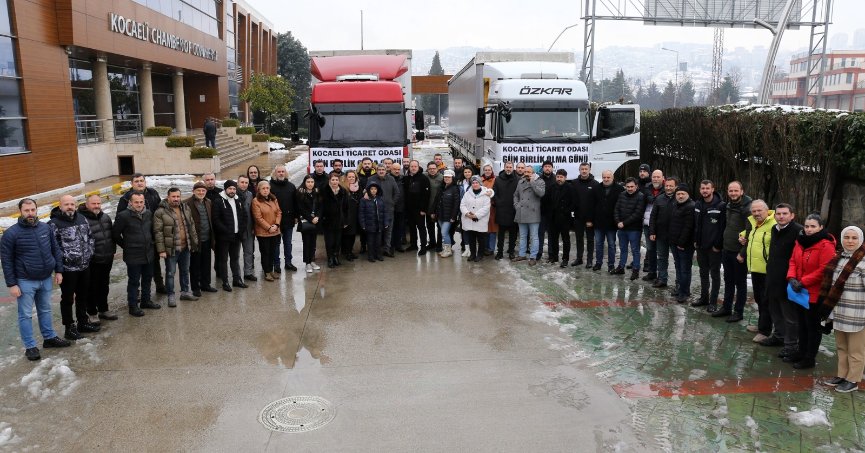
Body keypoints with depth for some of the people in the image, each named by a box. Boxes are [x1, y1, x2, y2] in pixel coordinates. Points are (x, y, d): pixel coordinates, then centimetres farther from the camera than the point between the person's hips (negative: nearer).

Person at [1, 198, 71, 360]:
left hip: (46, 279, 4)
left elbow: (56, 250, 9)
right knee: (26, 315, 6)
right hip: (25, 281, -4)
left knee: (45, 310, 18)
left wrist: (58, 270, 6)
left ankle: (49, 338, 32)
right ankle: (30, 346, 15)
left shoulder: (46, 228, -1)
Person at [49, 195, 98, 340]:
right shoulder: (54, 224, -14)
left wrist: (89, 252, 6)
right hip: (67, 268, -6)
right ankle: (69, 328, 16)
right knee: (68, 298, 5)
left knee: (83, 296, 19)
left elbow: (90, 237, 17)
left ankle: (83, 322, 34)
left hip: (85, 266, 7)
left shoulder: (82, 219, 7)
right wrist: (65, 257, -18)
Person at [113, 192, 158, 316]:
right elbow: (115, 234, -7)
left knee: (147, 279, 18)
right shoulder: (123, 216, -14)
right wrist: (126, 246, -2)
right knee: (134, 281, 3)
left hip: (148, 254, 6)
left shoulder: (149, 213, 4)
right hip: (133, 255, -6)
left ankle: (146, 301, 34)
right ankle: (133, 306, 14)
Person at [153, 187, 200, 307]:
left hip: (185, 247, 6)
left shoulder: (185, 209, 8)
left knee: (185, 270, 17)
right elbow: (158, 232, -12)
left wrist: (194, 242, 12)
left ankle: (185, 292, 31)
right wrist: (161, 250, -15)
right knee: (170, 273, 3)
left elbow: (192, 227, 15)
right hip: (171, 248, -6)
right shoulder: (160, 212, -11)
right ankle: (171, 296, 14)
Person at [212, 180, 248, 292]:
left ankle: (237, 279, 24)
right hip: (224, 236, -6)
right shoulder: (219, 202, -8)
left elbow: (244, 216, 16)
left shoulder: (238, 202, 12)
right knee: (224, 260, 3)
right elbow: (216, 220, -14)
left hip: (236, 236, 6)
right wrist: (226, 231, -18)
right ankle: (225, 282, 8)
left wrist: (241, 230, 3)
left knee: (235, 258, 15)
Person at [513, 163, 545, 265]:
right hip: (521, 214, 6)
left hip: (533, 214, -5)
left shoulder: (539, 181, -2)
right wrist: (516, 205, 6)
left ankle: (533, 257, 5)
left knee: (534, 237, 0)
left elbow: (541, 193, -20)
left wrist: (532, 182, -16)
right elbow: (516, 195, 22)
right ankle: (522, 255, 24)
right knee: (522, 236, 15)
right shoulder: (520, 182, 14)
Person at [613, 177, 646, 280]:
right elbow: (616, 209, 7)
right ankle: (621, 267, 27)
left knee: (635, 250, 2)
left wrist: (624, 223, -16)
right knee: (622, 248, 16)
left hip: (634, 229, -6)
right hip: (622, 228, 6)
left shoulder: (641, 197, -11)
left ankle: (636, 270, 11)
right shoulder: (622, 195, 7)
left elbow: (638, 214, -17)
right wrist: (618, 222, -8)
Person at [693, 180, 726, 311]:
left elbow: (723, 227, -14)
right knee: (703, 273, 16)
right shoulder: (697, 204, 8)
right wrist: (695, 240, 8)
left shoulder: (721, 206, -12)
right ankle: (704, 298, 27)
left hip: (714, 247, -6)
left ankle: (713, 302, 10)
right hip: (701, 246, 6)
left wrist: (718, 244, -16)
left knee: (714, 274, 4)